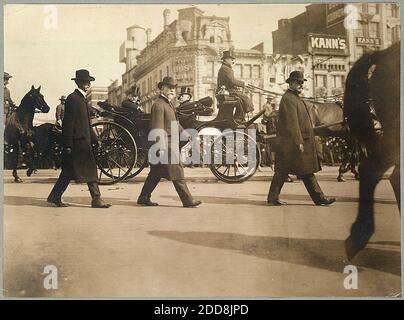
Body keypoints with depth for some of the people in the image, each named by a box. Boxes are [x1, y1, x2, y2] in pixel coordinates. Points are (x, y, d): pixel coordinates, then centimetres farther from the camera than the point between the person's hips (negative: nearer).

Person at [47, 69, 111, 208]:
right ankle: (96, 199, -2)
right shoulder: (72, 99, -11)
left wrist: (94, 139, 19)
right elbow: (68, 123, -16)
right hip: (78, 141, -10)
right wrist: (68, 145, -19)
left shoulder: (81, 98, 19)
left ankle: (55, 197, 18)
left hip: (83, 140, 10)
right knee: (90, 169, -7)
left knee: (69, 171, 12)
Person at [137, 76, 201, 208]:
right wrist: (161, 148, -24)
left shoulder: (169, 103, 18)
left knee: (156, 173, 14)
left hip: (171, 142, 10)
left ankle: (144, 198, 21)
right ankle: (187, 200, 1)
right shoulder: (159, 104, -14)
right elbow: (158, 128, -20)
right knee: (177, 172, -5)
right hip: (165, 144, -10)